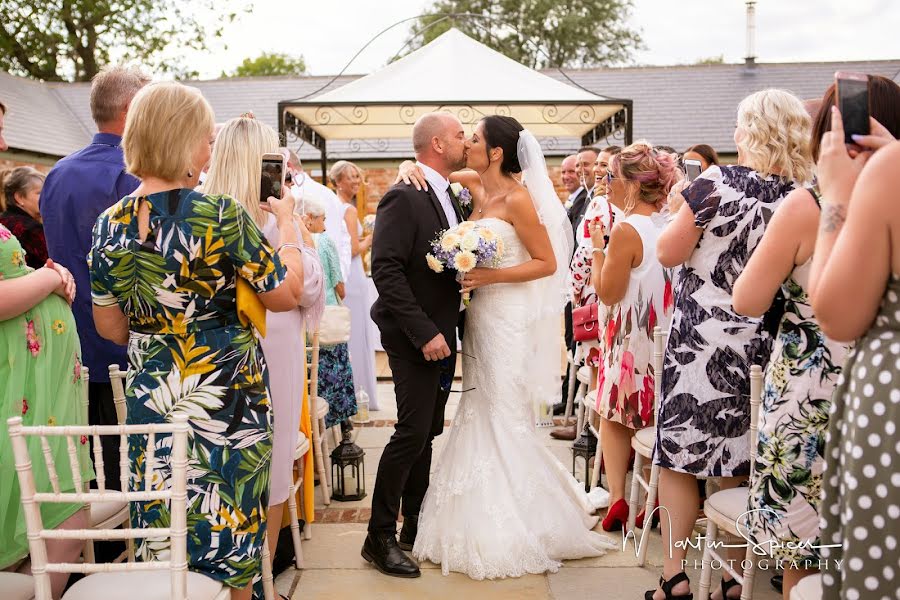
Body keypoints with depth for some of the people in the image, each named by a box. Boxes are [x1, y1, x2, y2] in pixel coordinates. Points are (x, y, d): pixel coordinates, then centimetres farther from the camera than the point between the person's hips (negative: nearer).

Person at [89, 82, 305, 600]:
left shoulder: (111, 224, -2)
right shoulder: (222, 215, -19)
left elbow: (110, 326, 7)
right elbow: (288, 294, -9)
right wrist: (288, 222, 2)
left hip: (149, 396, 5)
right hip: (225, 398, -4)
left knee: (162, 536, 17)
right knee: (228, 541, 13)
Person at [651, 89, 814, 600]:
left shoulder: (717, 183, -12)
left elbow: (669, 253, -8)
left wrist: (679, 212, 9)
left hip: (704, 338, -4)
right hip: (763, 342, 5)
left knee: (679, 453, 4)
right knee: (741, 462, 13)